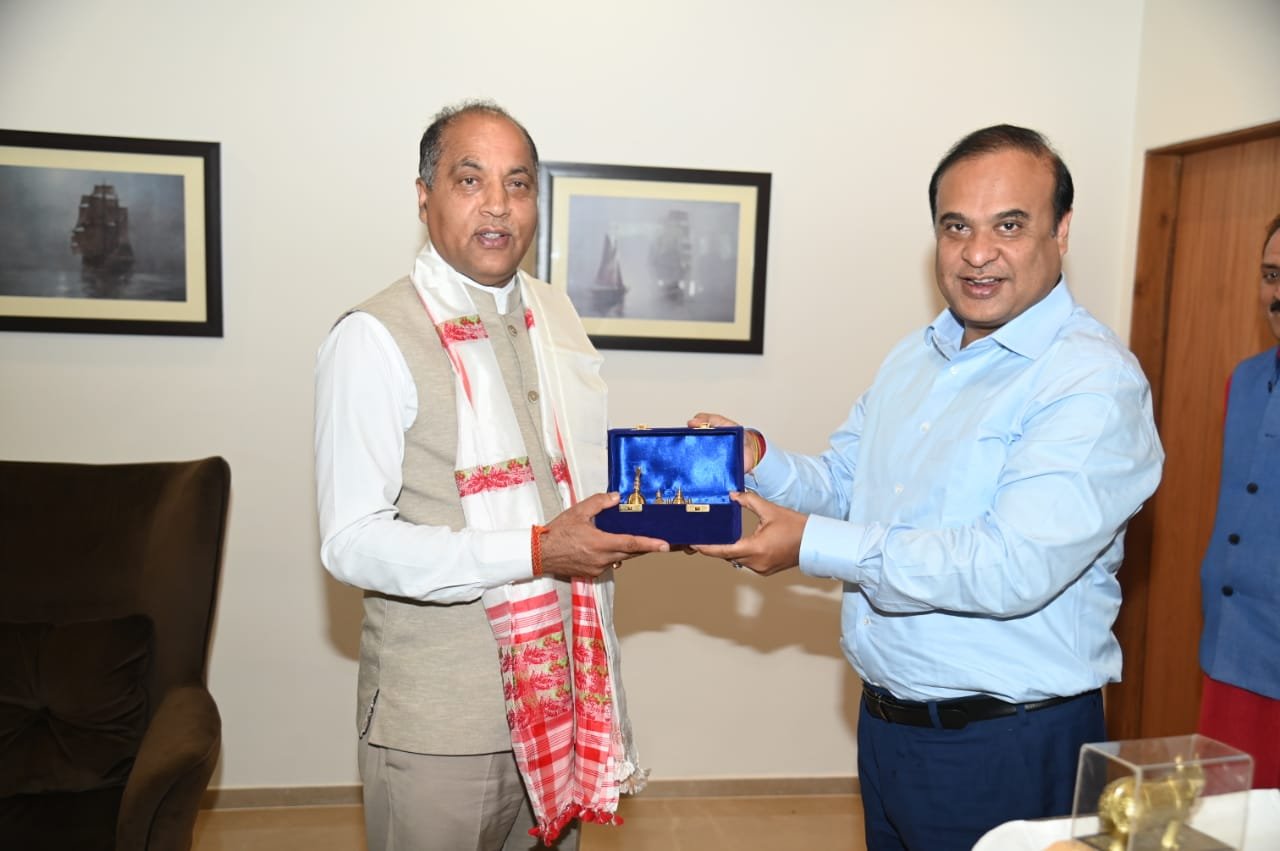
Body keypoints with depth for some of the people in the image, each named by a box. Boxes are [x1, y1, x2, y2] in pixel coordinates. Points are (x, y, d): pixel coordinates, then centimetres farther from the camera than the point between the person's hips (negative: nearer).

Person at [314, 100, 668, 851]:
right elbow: (353, 543, -19)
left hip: (563, 695, 6)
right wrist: (537, 552, -25)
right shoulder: (376, 338, -15)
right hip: (440, 722, -6)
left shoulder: (557, 317, 6)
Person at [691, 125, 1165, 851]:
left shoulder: (1094, 381, -19)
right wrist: (757, 459, -9)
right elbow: (844, 482, 12)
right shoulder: (914, 359, 8)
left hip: (1007, 746, -7)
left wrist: (813, 544, -26)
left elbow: (1015, 566, -28)